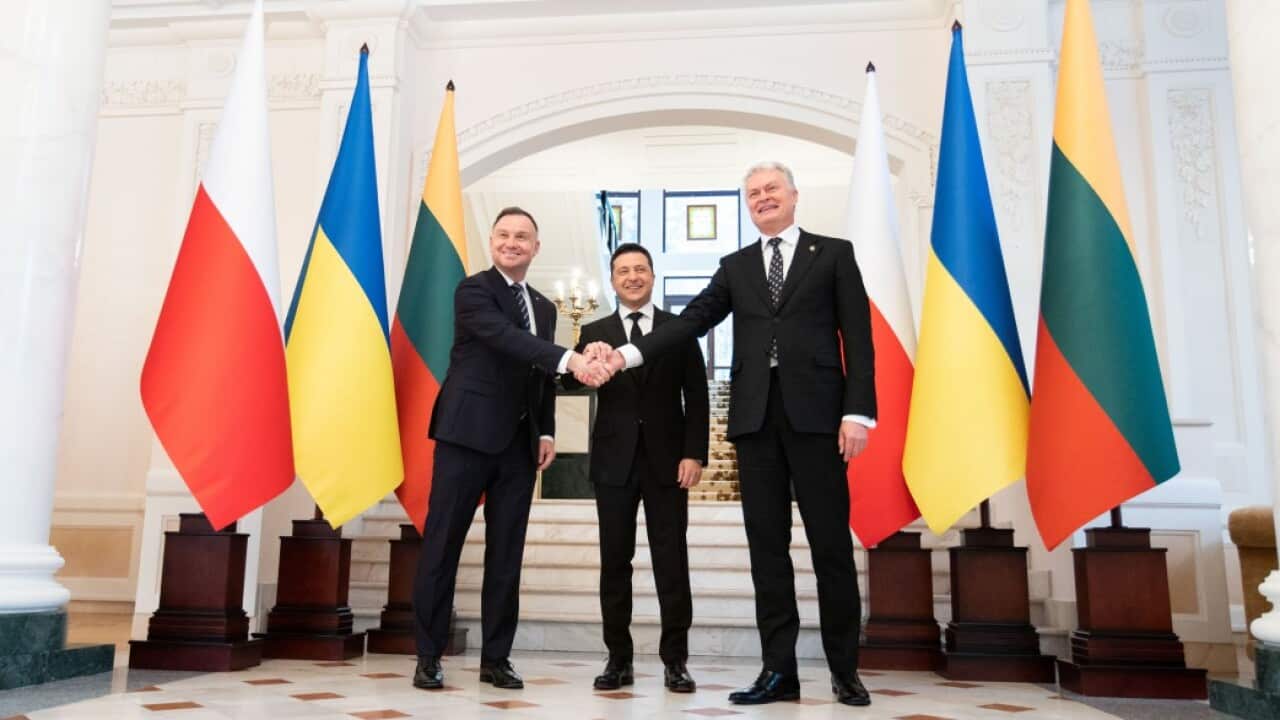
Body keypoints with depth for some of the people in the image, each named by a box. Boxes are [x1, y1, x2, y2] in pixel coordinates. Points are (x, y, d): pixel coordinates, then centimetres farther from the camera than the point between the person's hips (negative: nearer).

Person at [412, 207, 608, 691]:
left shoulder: (544, 306, 17)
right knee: (442, 545, -1)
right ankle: (428, 656, 9)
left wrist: (547, 431, 6)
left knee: (507, 553, 7)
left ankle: (496, 658, 15)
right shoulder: (474, 290, -3)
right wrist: (569, 358, -34)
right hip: (468, 434, -6)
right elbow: (506, 337, -22)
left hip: (519, 442, 6)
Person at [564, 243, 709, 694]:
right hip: (614, 461, 1)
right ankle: (618, 659, 13)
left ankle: (675, 660, 11)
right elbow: (569, 382, -5)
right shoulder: (595, 333, 8)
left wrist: (694, 453, -7)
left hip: (667, 460, -1)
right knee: (615, 562, 4)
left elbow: (696, 397, 3)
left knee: (671, 562, 3)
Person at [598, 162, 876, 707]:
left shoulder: (833, 253, 8)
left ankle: (844, 670, 14)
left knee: (831, 543, 1)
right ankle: (779, 670, 10)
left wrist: (857, 412, -9)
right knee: (767, 545, 4)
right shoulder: (735, 267, 17)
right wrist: (629, 354, -8)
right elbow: (692, 320, 6)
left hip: (815, 413, -3)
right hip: (755, 416, 3)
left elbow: (858, 338, 2)